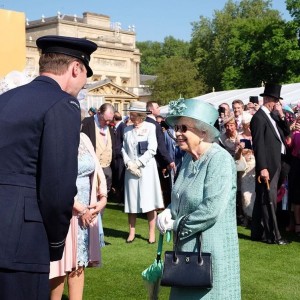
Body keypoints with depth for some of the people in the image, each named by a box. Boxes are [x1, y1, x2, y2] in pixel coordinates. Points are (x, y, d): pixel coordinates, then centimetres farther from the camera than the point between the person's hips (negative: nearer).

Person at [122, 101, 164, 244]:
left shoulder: (150, 127, -3)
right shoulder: (127, 129, 9)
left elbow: (152, 149, -7)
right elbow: (124, 149, 8)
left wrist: (138, 163, -11)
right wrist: (129, 164, -8)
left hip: (146, 168, -3)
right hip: (131, 169, 4)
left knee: (149, 201, -2)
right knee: (131, 201, 5)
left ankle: (152, 233, 4)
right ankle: (132, 232, 13)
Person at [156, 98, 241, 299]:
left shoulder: (220, 159, -19)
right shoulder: (189, 158, 8)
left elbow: (211, 209, -26)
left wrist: (176, 225, -15)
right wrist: (169, 212, -3)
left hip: (211, 250, -8)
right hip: (188, 247, 9)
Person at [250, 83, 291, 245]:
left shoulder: (273, 116, 13)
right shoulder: (259, 118, -13)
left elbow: (286, 132, 15)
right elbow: (258, 145, -18)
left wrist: (281, 116, 1)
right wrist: (262, 168, -22)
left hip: (276, 164, 9)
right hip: (267, 166, -9)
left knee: (263, 200, 14)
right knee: (269, 201, -4)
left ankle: (258, 233, 22)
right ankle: (272, 235, 1)